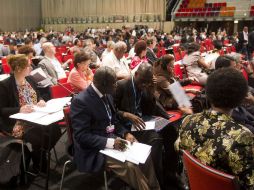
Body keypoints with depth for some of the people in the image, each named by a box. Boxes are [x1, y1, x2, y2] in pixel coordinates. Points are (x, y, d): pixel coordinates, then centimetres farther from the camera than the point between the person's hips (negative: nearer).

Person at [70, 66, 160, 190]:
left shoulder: (106, 95, 4)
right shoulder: (81, 101, -20)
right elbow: (81, 136, -22)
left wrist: (125, 133, -5)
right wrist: (110, 142, -31)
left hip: (111, 138, 8)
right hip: (94, 149, -7)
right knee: (130, 166, -25)